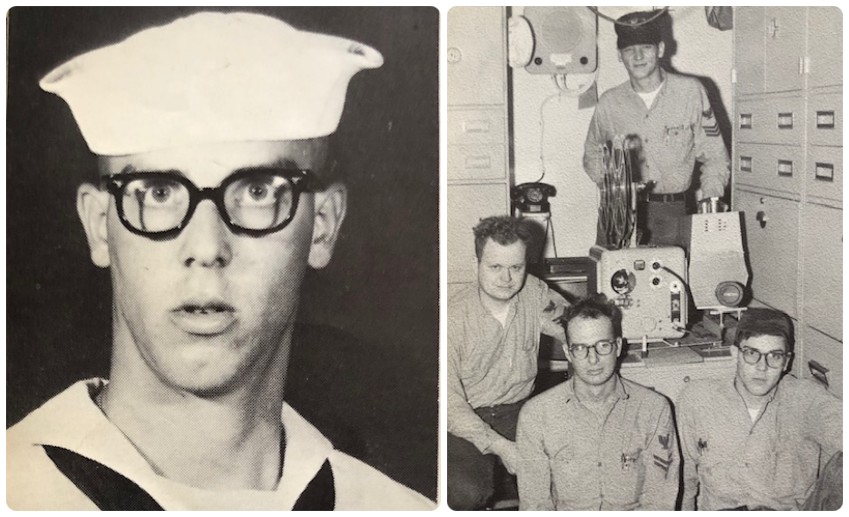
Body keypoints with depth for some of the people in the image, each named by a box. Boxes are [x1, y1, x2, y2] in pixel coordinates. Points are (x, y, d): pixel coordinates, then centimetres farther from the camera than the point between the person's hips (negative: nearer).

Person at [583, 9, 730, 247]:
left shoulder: (691, 92, 3)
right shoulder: (609, 103, 7)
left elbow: (714, 157, 7)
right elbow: (592, 155, 21)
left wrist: (710, 192, -8)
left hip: (671, 214, -1)